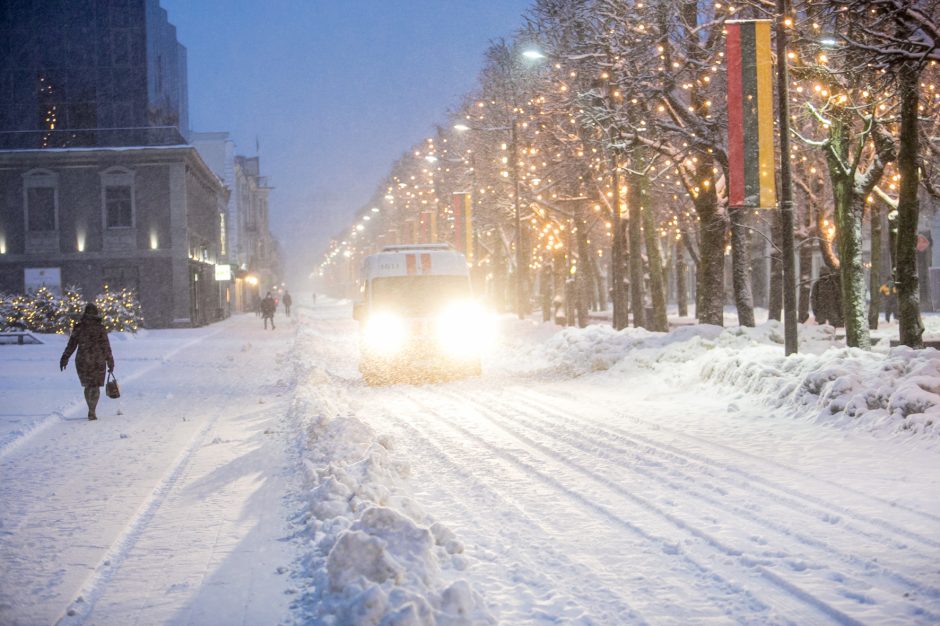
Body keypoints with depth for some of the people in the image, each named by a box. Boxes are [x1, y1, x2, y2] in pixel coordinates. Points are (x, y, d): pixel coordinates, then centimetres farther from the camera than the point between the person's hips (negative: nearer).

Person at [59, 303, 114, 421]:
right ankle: (92, 412, -6)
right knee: (95, 386, 4)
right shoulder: (100, 328, -7)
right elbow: (106, 346, -6)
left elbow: (71, 345, 1)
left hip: (82, 361, 2)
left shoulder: (78, 328, 0)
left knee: (87, 386, 17)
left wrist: (64, 358, 8)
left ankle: (91, 410, 22)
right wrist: (110, 362, 0)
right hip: (97, 361, -2)